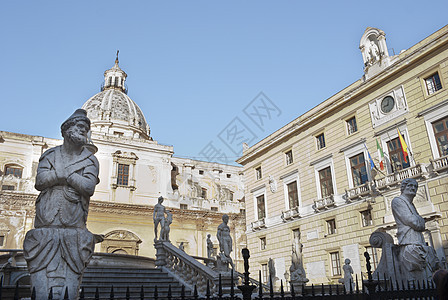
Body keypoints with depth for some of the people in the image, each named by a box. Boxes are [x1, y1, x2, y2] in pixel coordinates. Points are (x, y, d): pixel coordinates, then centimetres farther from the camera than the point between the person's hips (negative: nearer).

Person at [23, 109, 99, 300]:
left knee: (70, 273, -4)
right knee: (42, 269, -3)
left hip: (73, 225, -1)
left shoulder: (89, 160, 9)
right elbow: (40, 181, -1)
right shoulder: (50, 155, 15)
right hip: (47, 222, 1)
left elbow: (89, 187, -6)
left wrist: (59, 174, -4)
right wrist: (72, 174, -7)